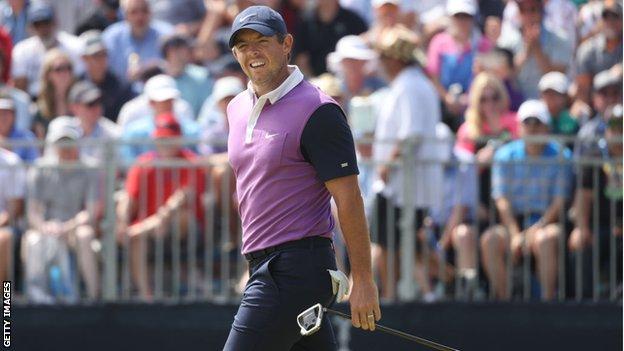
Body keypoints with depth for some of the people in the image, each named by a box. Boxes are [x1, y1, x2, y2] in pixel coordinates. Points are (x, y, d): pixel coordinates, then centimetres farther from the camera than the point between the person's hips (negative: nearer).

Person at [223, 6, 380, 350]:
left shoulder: (317, 111, -12)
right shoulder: (238, 109, 14)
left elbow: (348, 198, -14)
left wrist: (363, 280, -16)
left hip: (295, 268, -9)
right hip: (263, 265, 9)